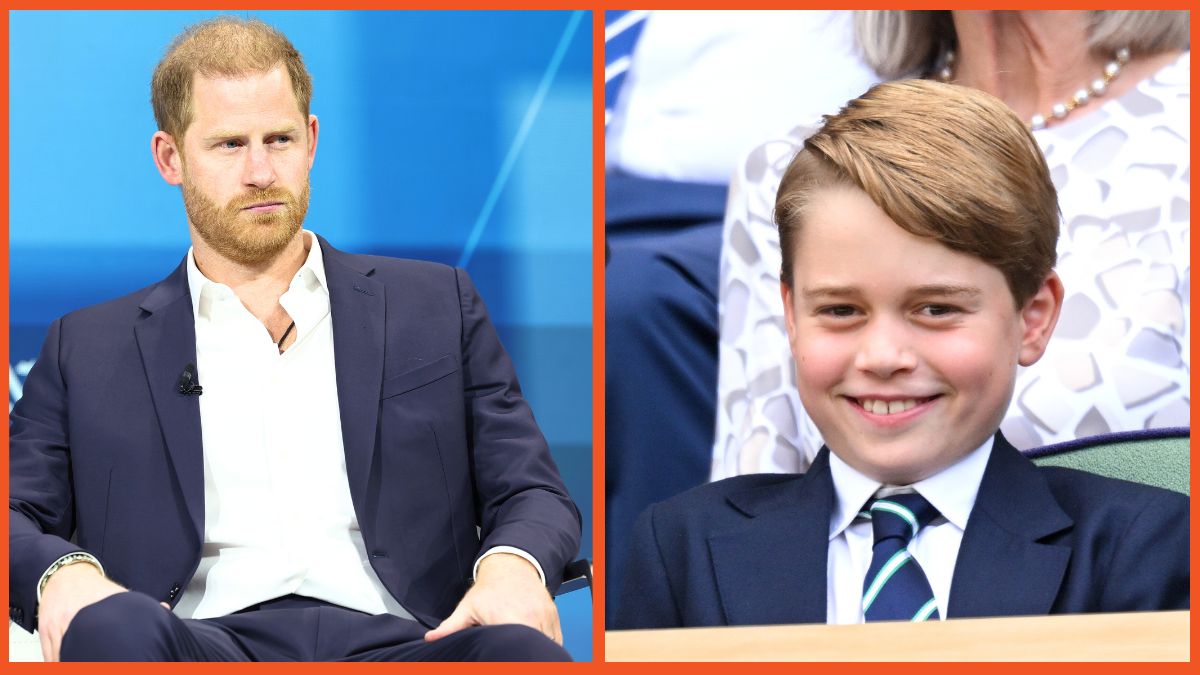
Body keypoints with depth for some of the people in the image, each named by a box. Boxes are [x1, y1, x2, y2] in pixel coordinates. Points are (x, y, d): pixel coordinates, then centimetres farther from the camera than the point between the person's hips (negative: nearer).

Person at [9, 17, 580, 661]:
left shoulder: (436, 307, 22)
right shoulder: (88, 348, 21)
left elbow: (535, 494, 18)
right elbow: (18, 515, 14)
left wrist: (513, 566, -8)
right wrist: (61, 572, -12)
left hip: (396, 643, 0)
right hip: (202, 644, 0)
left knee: (525, 653, -37)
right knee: (113, 630, -38)